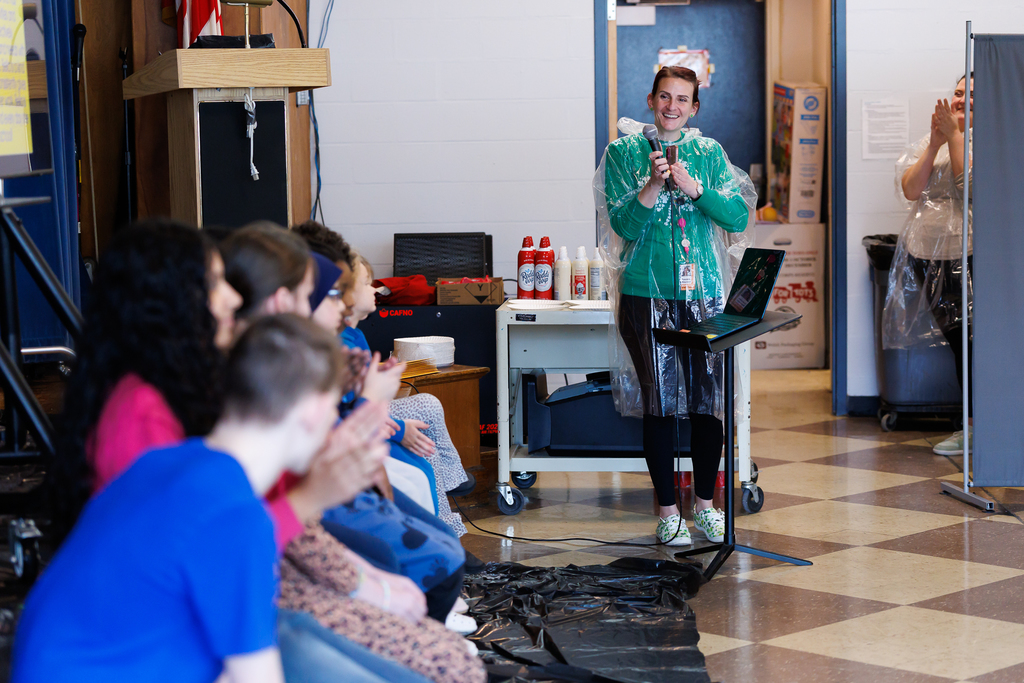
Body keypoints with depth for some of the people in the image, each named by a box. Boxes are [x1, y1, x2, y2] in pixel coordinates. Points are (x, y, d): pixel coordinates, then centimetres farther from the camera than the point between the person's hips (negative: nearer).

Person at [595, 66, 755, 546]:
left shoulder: (709, 153, 10)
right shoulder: (624, 152, 4)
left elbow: (739, 217, 1)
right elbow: (623, 226, -3)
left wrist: (692, 187, -12)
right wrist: (654, 186, -18)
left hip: (704, 292, 2)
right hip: (647, 293, -2)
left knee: (708, 400, 2)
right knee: (660, 403, -1)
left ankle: (705, 504, 18)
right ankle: (667, 511, 10)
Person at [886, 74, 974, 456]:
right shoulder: (928, 141, 14)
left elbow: (969, 184, -17)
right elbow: (910, 190, 1)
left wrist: (953, 135, -14)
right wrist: (934, 145, -8)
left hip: (968, 255, -5)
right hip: (927, 254, 5)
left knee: (970, 339, -9)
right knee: (957, 340, 8)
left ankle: (974, 428, -3)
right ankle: (970, 427, 15)